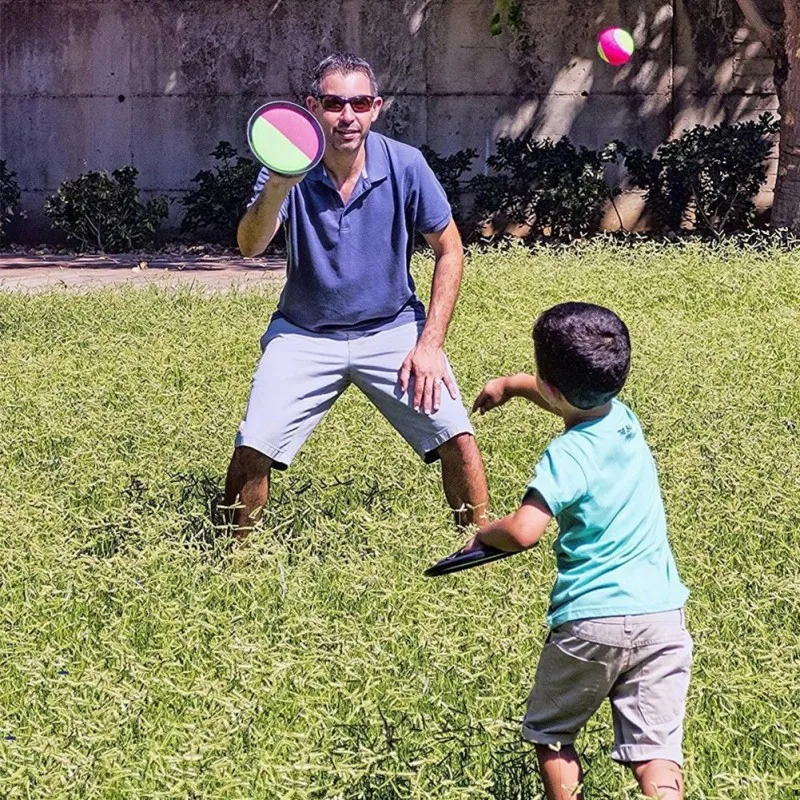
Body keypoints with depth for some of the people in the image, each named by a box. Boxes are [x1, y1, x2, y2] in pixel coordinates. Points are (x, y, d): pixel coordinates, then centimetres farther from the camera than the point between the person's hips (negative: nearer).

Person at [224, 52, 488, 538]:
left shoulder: (405, 165, -12)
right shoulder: (291, 170, -14)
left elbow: (449, 251, -2)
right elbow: (250, 246, -29)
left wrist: (431, 344, -9)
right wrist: (276, 190, -50)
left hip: (393, 329, 0)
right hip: (304, 334, 0)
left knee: (456, 436, -14)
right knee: (253, 449, -12)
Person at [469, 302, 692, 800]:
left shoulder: (568, 455, -12)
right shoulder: (624, 419, 8)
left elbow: (523, 532, -24)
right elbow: (568, 398, 31)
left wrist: (484, 533, -3)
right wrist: (510, 384, 44)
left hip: (591, 622, -5)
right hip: (663, 616, 5)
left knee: (550, 734, 18)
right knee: (656, 752, -2)